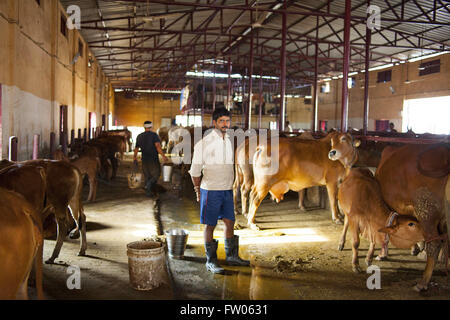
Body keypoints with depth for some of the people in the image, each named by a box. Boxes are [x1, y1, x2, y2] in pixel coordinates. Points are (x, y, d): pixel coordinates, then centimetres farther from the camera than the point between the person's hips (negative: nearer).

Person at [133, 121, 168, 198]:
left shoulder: (139, 136, 8)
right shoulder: (154, 135, -8)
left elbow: (136, 148, 14)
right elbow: (158, 146, -22)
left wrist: (135, 158, 27)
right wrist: (163, 155, -25)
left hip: (144, 160, 5)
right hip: (154, 159, -5)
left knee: (147, 176, 13)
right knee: (156, 174, 7)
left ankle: (149, 192, 13)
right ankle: (149, 184, -18)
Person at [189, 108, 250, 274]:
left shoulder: (229, 140, 9)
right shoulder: (205, 142, -11)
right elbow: (195, 169, -6)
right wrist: (198, 191, -2)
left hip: (227, 189, 6)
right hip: (211, 190, -6)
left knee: (230, 222, 11)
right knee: (210, 225, 2)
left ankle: (232, 256, 25)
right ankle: (211, 261, 12)